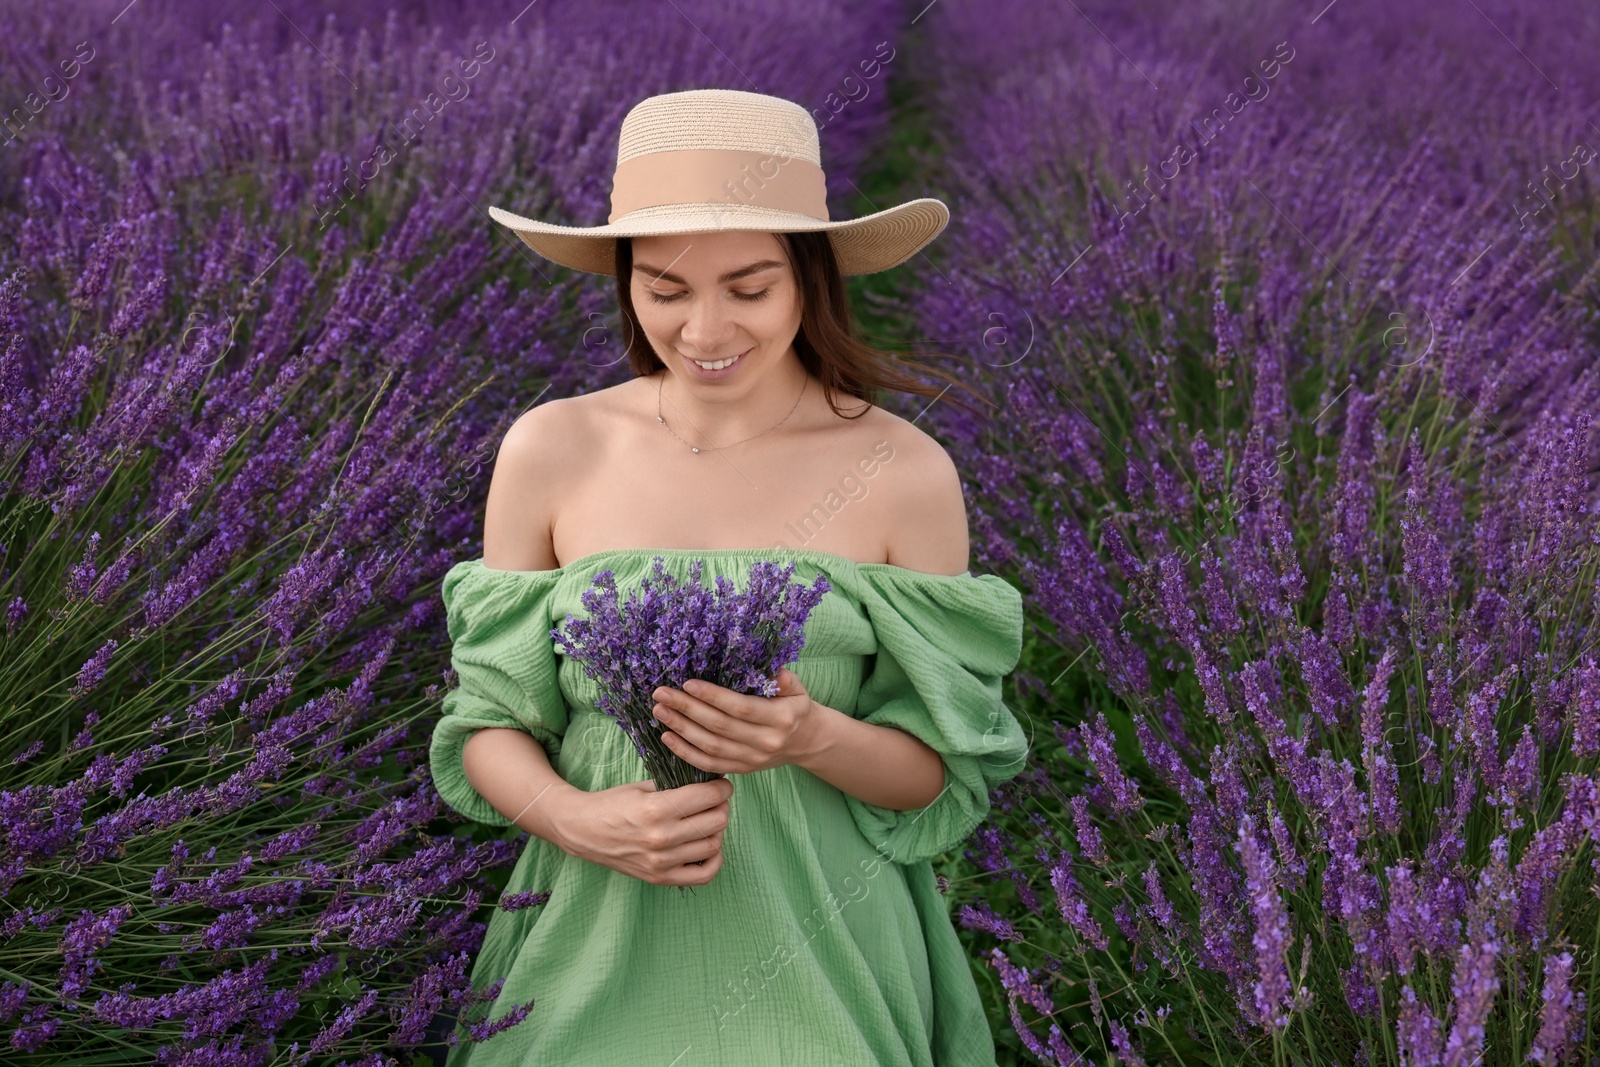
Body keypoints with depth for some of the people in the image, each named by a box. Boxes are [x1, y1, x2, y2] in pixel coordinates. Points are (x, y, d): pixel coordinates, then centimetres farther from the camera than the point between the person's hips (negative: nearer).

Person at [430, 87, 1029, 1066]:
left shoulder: (906, 474, -9)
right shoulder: (550, 451, -6)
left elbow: (939, 768, -2)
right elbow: (490, 724, 2)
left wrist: (816, 737, -22)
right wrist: (575, 818, -18)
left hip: (819, 955, -1)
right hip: (601, 945, 1)